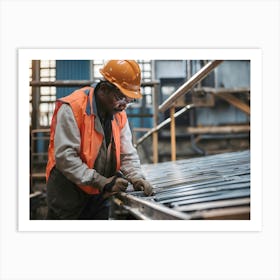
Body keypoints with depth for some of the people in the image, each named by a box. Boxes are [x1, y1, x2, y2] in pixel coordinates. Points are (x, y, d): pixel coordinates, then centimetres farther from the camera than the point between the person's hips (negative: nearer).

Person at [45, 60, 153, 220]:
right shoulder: (72, 107, -18)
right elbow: (64, 156, -24)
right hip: (67, 194, -6)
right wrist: (102, 182, -25)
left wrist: (137, 178, -15)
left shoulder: (119, 114, 4)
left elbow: (127, 154, 5)